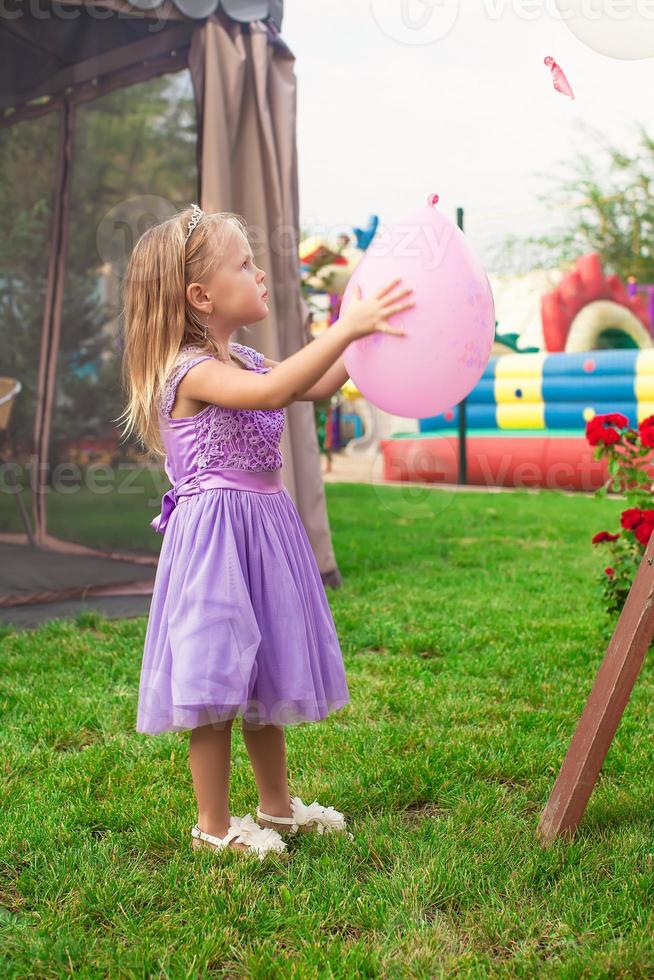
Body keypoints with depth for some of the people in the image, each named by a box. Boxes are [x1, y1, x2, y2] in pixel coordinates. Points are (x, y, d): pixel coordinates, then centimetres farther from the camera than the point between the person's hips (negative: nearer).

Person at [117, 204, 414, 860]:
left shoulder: (243, 362, 13)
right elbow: (274, 392, -34)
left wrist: (363, 335, 11)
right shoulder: (193, 371, -17)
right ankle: (213, 824, 16)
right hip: (215, 535, -10)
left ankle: (277, 804, 33)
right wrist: (345, 328, -35)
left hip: (262, 526, 10)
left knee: (263, 677, 18)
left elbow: (315, 387, 20)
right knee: (215, 681, 0)